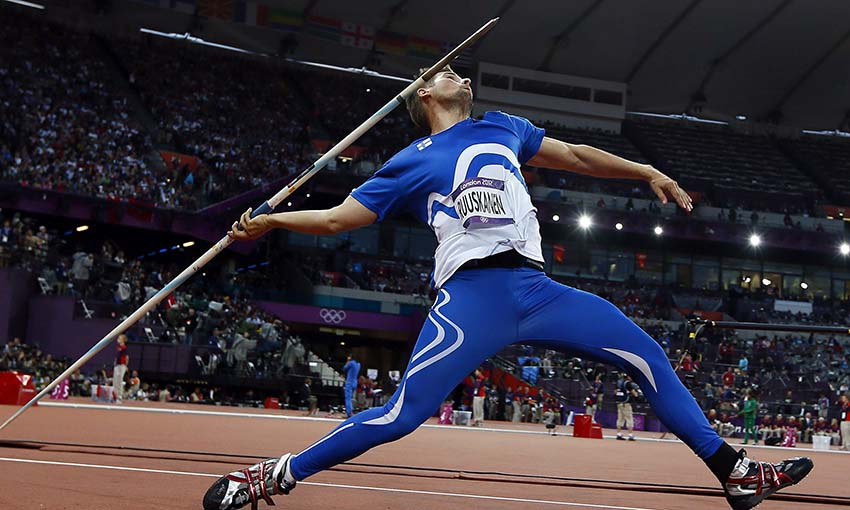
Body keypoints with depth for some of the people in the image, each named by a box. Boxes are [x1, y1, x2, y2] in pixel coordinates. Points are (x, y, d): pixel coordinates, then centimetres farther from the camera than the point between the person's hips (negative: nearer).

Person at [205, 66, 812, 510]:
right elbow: (338, 217, 12)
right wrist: (270, 220, 1)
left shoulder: (500, 126, 26)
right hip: (474, 295, -5)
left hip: (537, 288, 5)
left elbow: (574, 155, 32)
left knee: (649, 357, 1)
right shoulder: (410, 163, 13)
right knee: (403, 414, -18)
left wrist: (646, 171, 26)